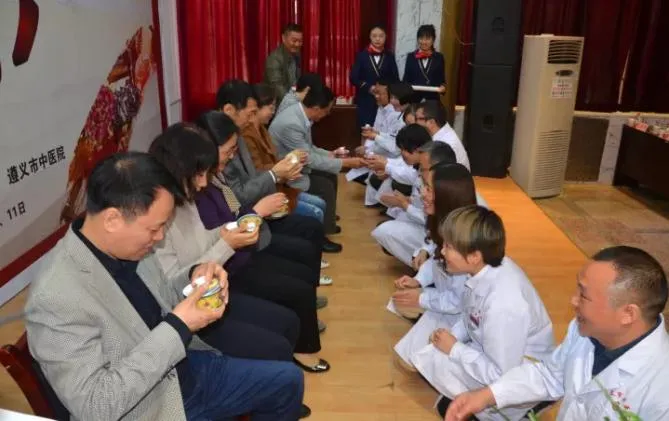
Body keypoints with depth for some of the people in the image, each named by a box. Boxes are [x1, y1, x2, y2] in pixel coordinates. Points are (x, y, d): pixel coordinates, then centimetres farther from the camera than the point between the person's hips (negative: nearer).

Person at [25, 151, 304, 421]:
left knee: (288, 380, 14)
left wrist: (192, 280, -10)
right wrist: (177, 328, -30)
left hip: (189, 370, 7)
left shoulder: (129, 246, -6)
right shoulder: (55, 298, -28)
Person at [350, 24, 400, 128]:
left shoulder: (389, 56, 9)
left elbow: (395, 79, 5)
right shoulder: (362, 55, 4)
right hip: (365, 101, -1)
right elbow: (353, 77, -2)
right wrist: (369, 88, -13)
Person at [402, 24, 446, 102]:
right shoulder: (411, 56, 8)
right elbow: (406, 79, 7)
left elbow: (442, 80, 7)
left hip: (432, 99, 1)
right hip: (413, 99, 0)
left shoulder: (439, 57, 8)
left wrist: (443, 87, -13)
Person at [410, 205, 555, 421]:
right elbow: (470, 317, 6)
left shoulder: (503, 303, -36)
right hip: (490, 349, 7)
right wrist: (450, 336, -9)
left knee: (430, 360, -18)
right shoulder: (486, 269, -13)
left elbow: (500, 377, -28)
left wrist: (454, 348, -19)